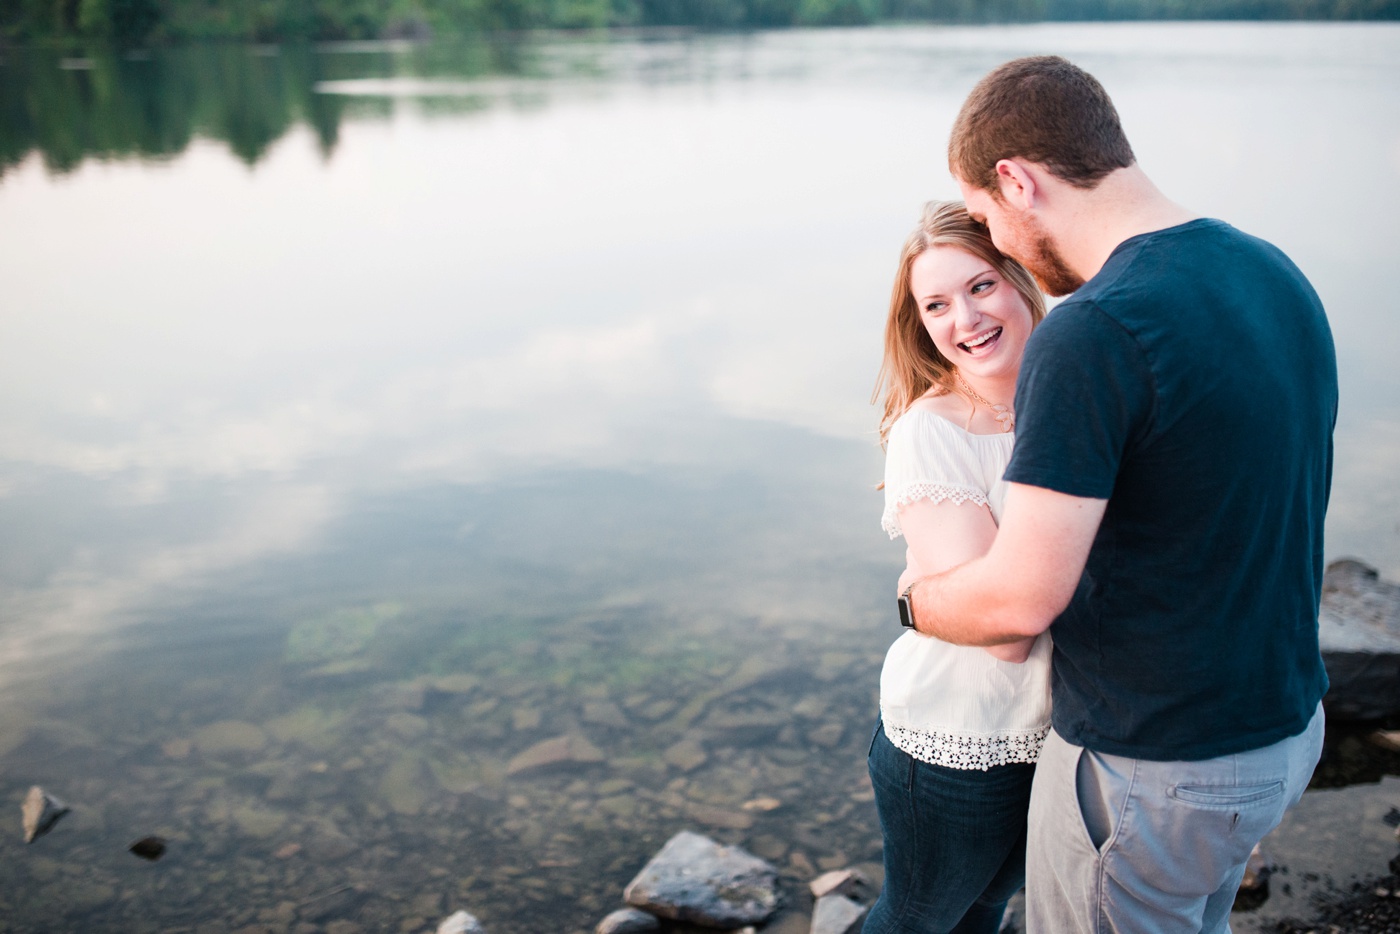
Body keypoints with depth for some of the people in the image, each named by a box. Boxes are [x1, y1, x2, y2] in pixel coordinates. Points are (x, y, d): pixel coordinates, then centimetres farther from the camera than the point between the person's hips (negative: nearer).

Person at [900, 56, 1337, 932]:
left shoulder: (1090, 335, -28)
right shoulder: (1278, 274, 0)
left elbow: (1021, 598, -27)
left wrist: (917, 599, -5)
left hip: (1150, 768, -8)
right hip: (1287, 723, 8)